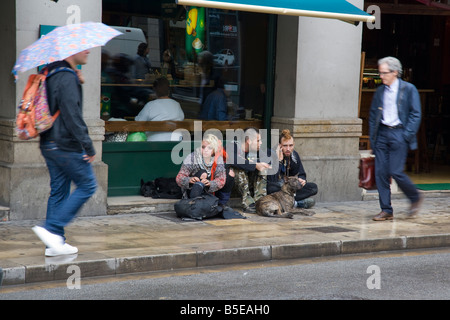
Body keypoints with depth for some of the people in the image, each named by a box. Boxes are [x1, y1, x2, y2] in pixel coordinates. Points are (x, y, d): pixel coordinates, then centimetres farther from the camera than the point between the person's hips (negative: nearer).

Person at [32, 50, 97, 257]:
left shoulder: (52, 74, 13)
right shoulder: (67, 77, -17)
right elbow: (72, 115, -21)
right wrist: (88, 146, -18)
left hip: (49, 145, 10)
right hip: (66, 146, -10)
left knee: (58, 191, 12)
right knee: (87, 185, 0)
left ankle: (55, 243, 14)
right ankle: (52, 228, -5)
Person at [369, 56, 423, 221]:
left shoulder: (409, 89, -2)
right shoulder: (380, 91, 12)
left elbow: (416, 114, -4)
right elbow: (373, 115, 16)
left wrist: (407, 135, -12)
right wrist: (372, 137, 8)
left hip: (398, 134, -5)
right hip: (382, 134, 5)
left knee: (396, 172, -10)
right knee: (380, 172, 0)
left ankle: (416, 197, 15)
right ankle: (386, 210, 7)